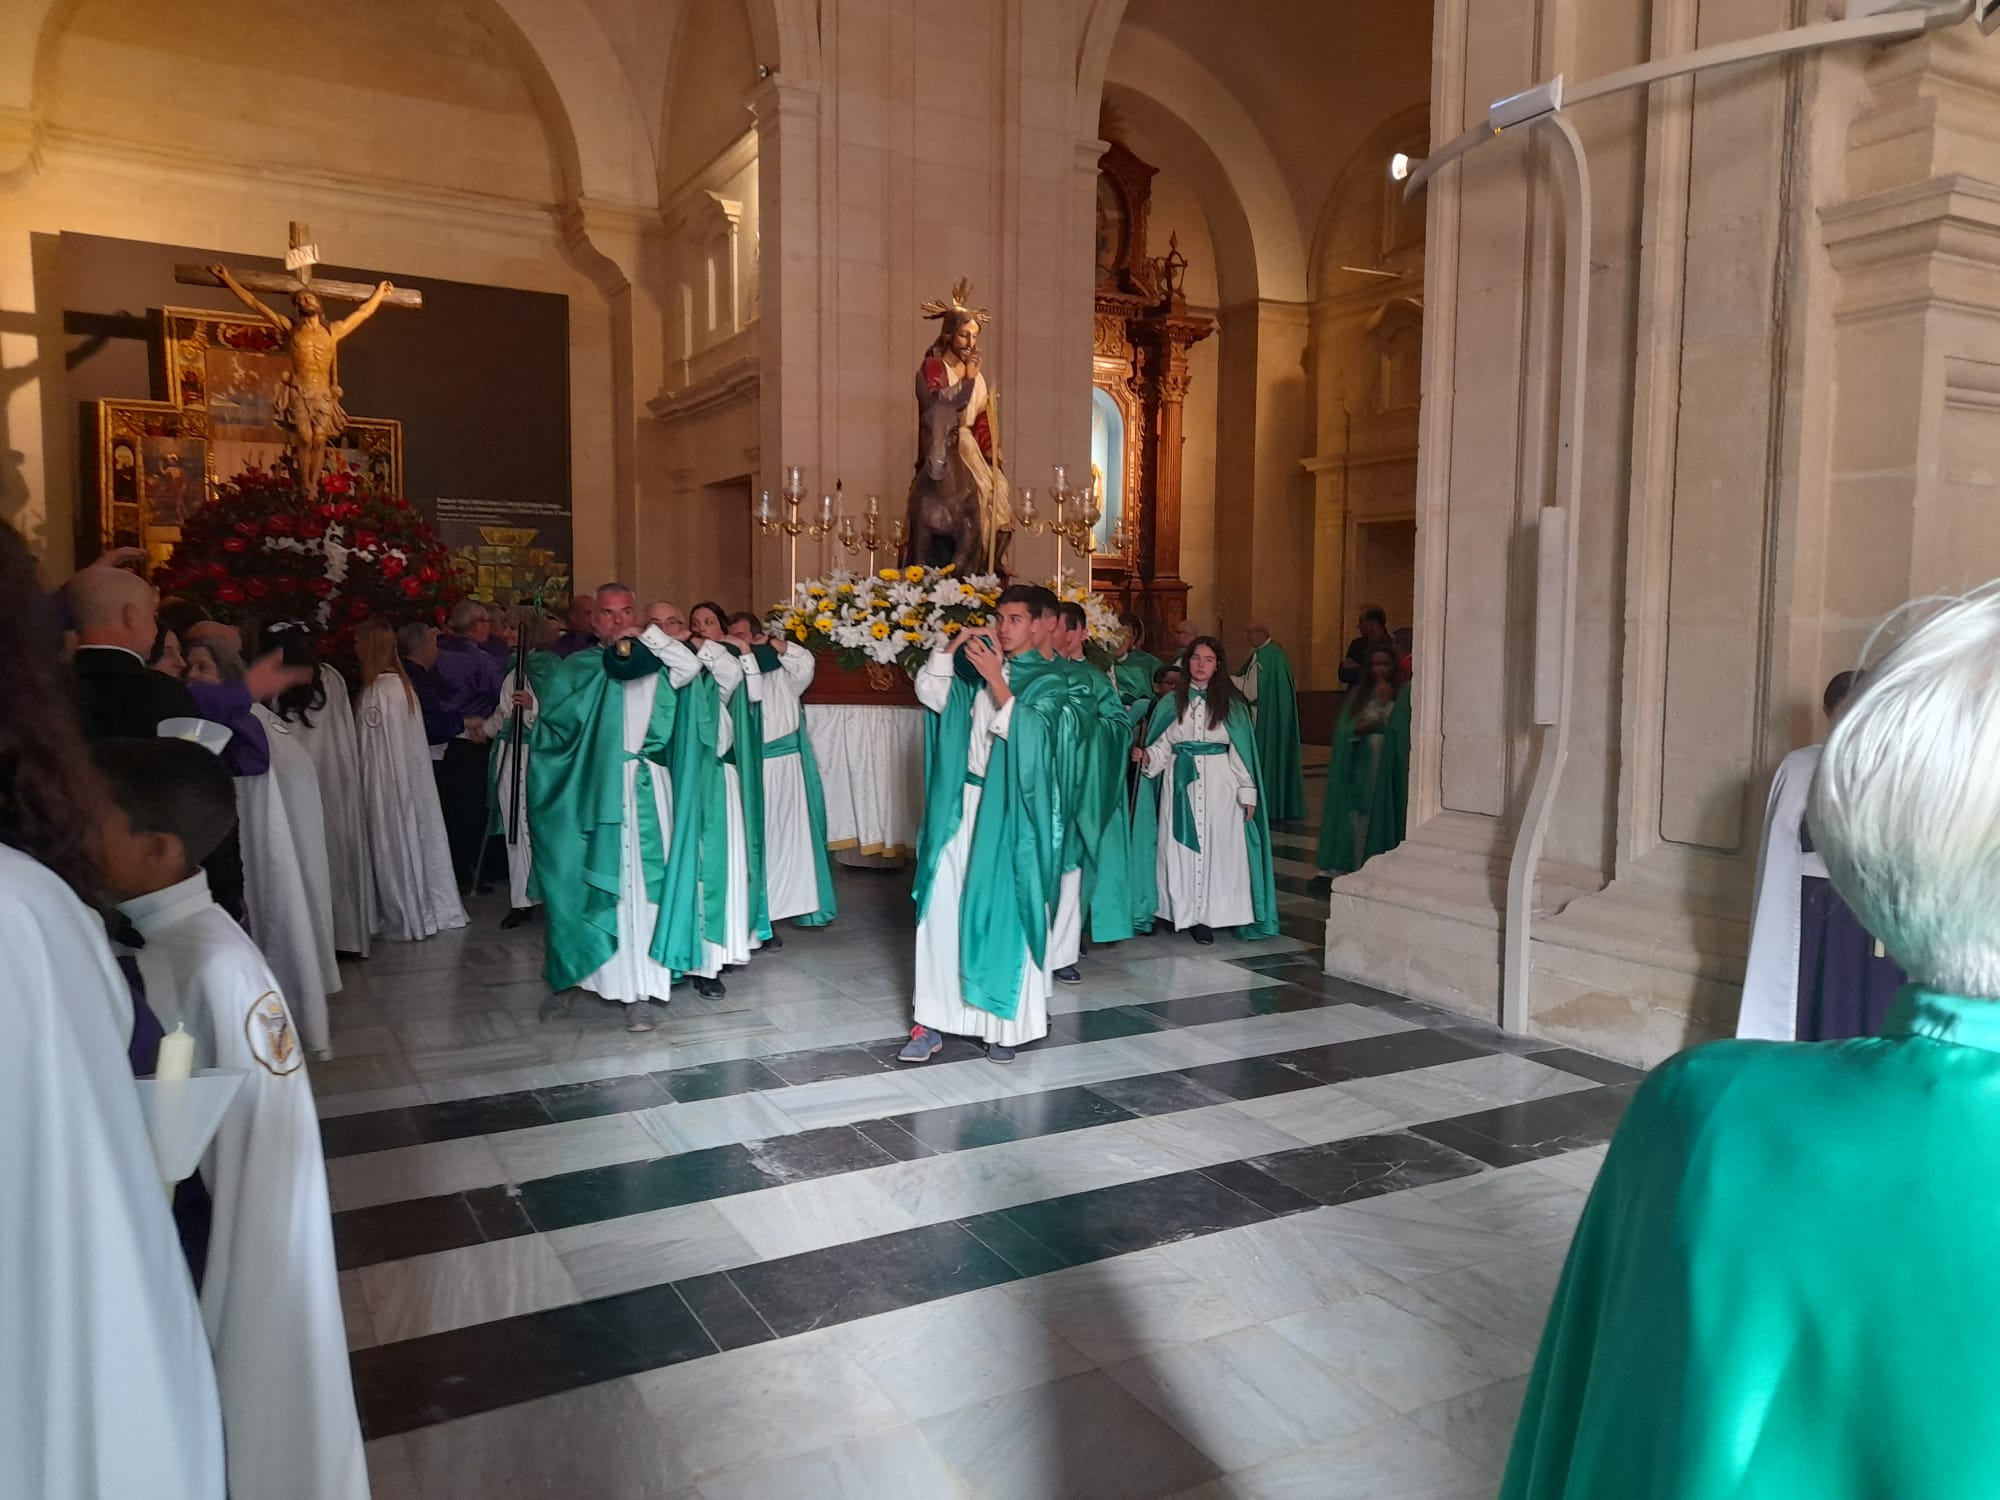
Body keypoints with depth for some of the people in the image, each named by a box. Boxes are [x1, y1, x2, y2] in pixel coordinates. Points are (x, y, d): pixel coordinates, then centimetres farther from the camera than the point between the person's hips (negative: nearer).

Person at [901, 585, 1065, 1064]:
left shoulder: (1047, 680, -2)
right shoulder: (978, 666, 12)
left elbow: (1026, 733, -18)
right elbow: (929, 693, 1)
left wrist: (997, 680, -25)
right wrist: (954, 643, -7)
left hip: (1008, 810, -4)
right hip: (962, 803, 4)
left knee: (1003, 913, 0)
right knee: (943, 907, 2)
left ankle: (1005, 1024, 11)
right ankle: (932, 1022, 7)